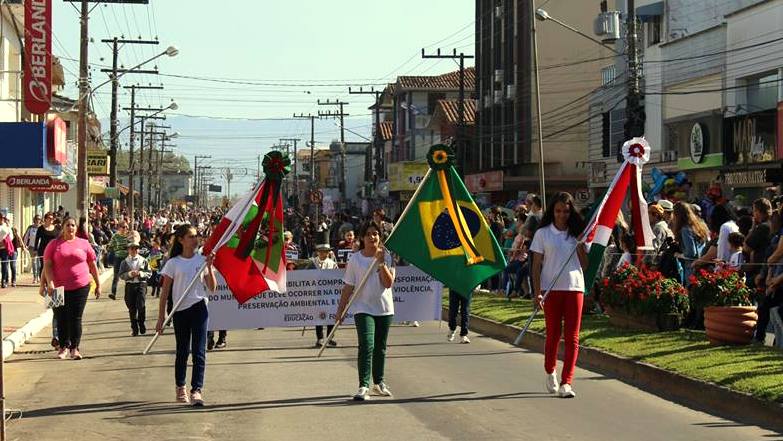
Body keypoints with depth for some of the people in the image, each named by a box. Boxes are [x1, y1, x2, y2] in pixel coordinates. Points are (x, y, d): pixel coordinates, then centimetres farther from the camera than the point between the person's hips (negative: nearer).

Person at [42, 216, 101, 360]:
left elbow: (93, 265, 13)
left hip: (80, 287, 0)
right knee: (61, 319, 5)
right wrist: (50, 283, -14)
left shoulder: (84, 244, 8)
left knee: (76, 318, -2)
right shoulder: (54, 244, 4)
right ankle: (63, 347, 18)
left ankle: (74, 348, 4)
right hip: (59, 288, 0)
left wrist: (98, 285, 12)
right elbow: (47, 265, -1)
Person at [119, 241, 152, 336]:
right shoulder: (125, 262, 6)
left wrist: (140, 273, -12)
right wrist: (129, 274, -14)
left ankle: (141, 324, 10)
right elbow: (121, 275, 2)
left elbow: (149, 273, 5)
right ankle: (134, 328, 13)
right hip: (129, 285, 1)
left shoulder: (144, 261, 5)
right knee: (132, 308, 4)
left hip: (141, 284, -1)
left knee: (141, 306, -12)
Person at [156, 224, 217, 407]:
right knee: (183, 351, 11)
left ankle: (196, 390, -12)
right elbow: (165, 292, 1)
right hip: (180, 311, -1)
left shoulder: (201, 260, 4)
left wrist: (209, 267, -12)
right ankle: (180, 388, 27)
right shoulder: (173, 263, -1)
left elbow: (212, 287, 0)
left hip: (199, 308, 1)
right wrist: (161, 316, -2)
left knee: (199, 351, -8)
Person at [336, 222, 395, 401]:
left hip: (384, 308, 2)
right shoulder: (355, 259, -1)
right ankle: (364, 386, -19)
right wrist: (340, 309, 0)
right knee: (366, 346, -16)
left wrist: (381, 263, -19)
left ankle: (379, 382, 31)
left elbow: (389, 283, -10)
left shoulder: (387, 257, 1)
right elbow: (348, 287, 2)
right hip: (363, 308, -2)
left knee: (380, 347, 15)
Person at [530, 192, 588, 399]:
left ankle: (566, 382, -5)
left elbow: (584, 265, 8)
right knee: (553, 335, 7)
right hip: (551, 289, -2)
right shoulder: (543, 234, 3)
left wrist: (581, 246, -8)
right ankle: (550, 372, 31)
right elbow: (536, 265, 1)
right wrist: (537, 292, -8)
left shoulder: (577, 233, 9)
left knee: (572, 338, -4)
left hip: (574, 288, 2)